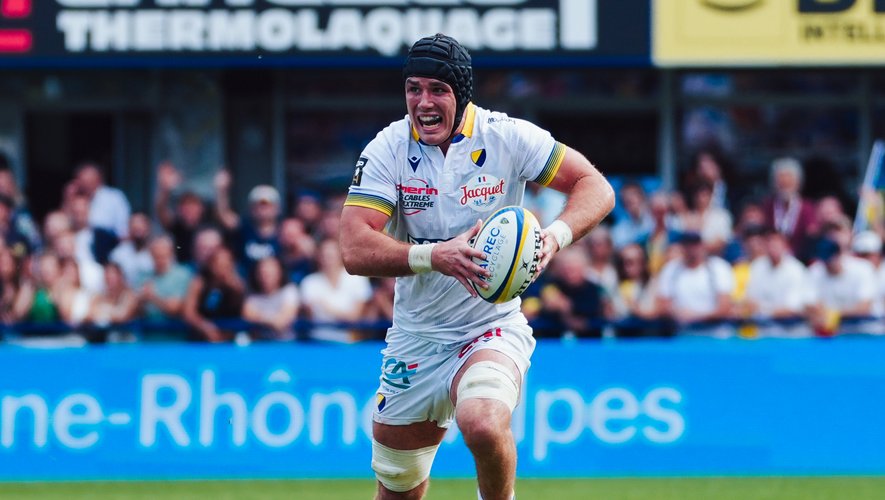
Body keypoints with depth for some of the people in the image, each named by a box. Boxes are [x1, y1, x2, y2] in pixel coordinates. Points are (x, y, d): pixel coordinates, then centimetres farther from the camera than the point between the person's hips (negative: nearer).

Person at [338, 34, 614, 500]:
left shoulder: (505, 137, -10)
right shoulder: (387, 150, -9)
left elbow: (595, 187, -5)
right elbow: (355, 250, -19)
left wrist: (555, 234, -26)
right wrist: (436, 256, -36)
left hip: (493, 328, -2)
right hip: (415, 336, 2)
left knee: (482, 422, -34)